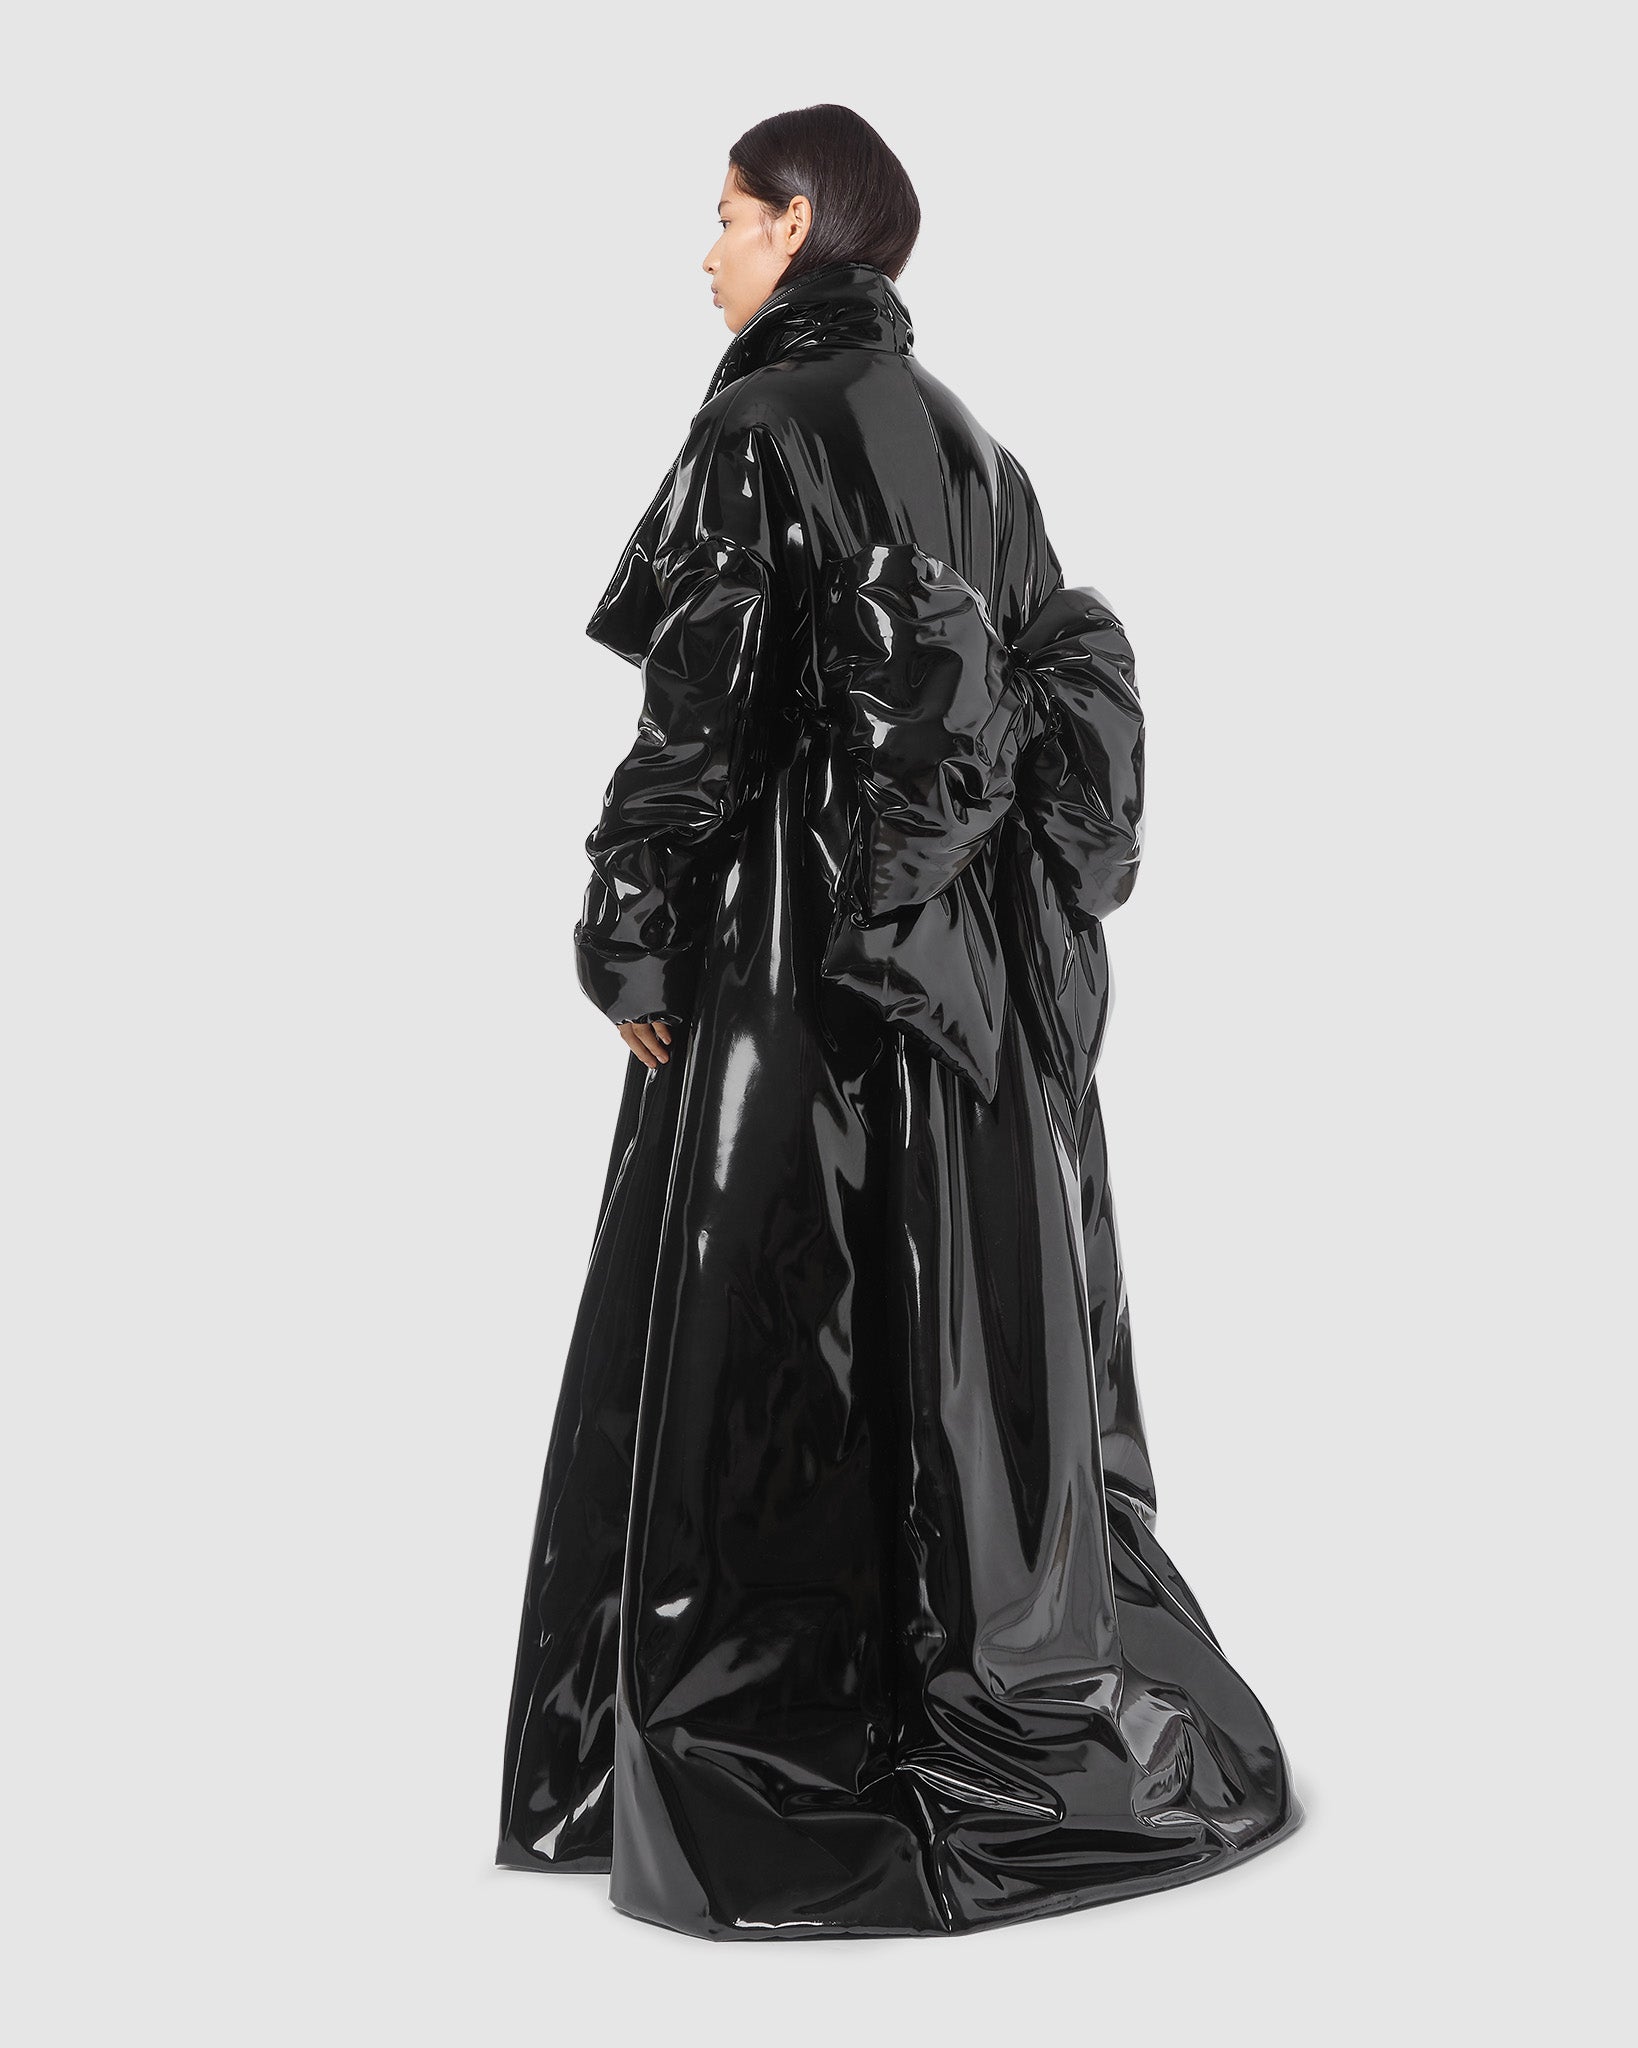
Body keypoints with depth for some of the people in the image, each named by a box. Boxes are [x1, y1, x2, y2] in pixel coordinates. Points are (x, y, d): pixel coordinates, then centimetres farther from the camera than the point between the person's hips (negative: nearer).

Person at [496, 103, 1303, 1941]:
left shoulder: (758, 425, -10)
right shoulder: (962, 441, 12)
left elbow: (696, 717, -15)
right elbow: (1076, 679, 11)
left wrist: (635, 948, -9)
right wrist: (1022, 913, 14)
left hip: (802, 939, -7)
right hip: (964, 952, 8)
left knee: (767, 1336, 1)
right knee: (964, 1333, 13)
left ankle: (771, 1777, 8)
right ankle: (1027, 1716, 22)